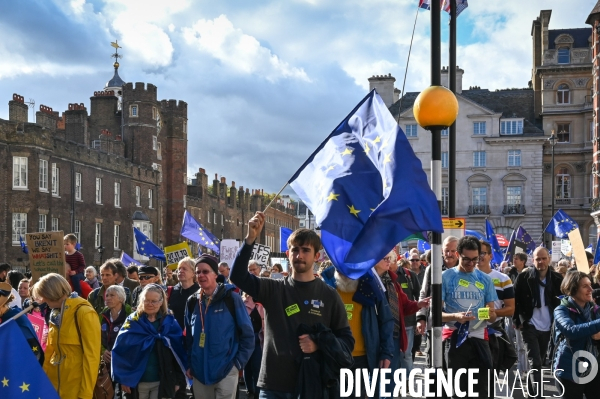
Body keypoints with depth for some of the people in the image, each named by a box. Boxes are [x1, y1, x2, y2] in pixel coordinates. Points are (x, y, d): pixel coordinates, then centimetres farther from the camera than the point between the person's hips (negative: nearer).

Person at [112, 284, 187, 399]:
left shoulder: (170, 322, 0)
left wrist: (178, 380, -3)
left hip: (163, 381, 0)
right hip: (137, 381, 0)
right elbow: (121, 350, -6)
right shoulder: (133, 321, -2)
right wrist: (123, 379, -11)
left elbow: (179, 352, 0)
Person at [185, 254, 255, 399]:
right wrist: (189, 364, 11)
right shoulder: (192, 302, 6)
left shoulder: (231, 298, -7)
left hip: (226, 371, -4)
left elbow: (247, 334, -4)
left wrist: (238, 363, -7)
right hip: (199, 372, 4)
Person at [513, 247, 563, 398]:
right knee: (535, 363, -11)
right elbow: (514, 300, -4)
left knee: (539, 362, 16)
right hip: (530, 326, -4)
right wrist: (517, 321, -8)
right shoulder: (524, 277, -9)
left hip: (547, 328, 4)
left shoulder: (557, 279, 0)